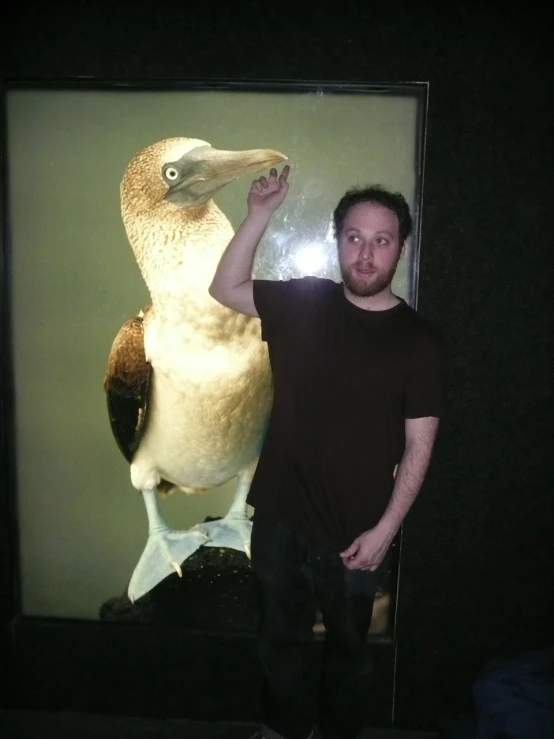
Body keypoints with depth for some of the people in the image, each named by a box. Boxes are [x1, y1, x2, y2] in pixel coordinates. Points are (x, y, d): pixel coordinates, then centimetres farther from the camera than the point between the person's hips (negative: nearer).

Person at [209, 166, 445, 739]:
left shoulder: (419, 341, -11)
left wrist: (383, 530, -12)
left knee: (348, 648, 20)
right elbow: (224, 288, 3)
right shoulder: (301, 303, -2)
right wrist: (260, 214, -7)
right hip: (279, 518, 3)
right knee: (281, 636, 22)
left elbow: (418, 446, -9)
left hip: (355, 532, -2)